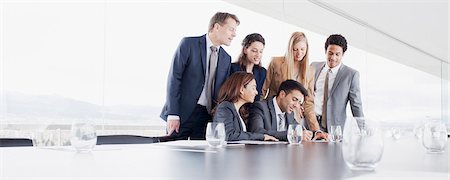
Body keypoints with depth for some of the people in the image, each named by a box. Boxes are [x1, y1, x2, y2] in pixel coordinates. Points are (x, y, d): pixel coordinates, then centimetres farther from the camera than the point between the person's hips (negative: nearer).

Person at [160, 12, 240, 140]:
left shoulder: (226, 59, 12)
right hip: (183, 112, -4)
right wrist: (173, 114, -14)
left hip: (208, 115, 4)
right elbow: (174, 78, -8)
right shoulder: (189, 44, -3)